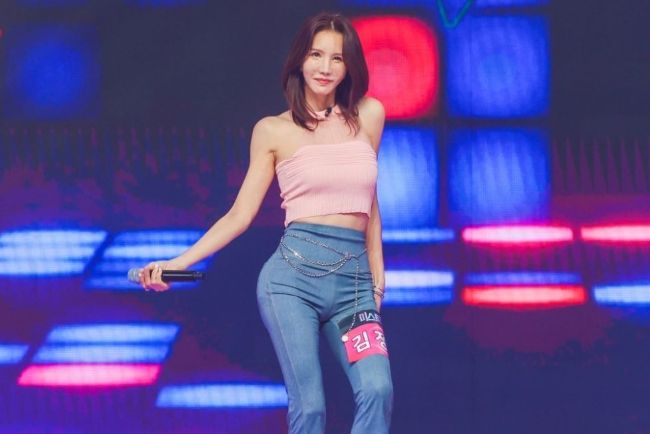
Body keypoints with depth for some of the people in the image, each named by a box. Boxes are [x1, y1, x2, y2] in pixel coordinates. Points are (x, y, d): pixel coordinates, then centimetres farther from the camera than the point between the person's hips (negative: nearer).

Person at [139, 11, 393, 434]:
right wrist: (179, 262, -4)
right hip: (295, 272, -2)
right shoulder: (273, 131, 5)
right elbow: (240, 214, 6)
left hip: (354, 278, 2)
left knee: (376, 390, -20)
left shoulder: (368, 115, 12)